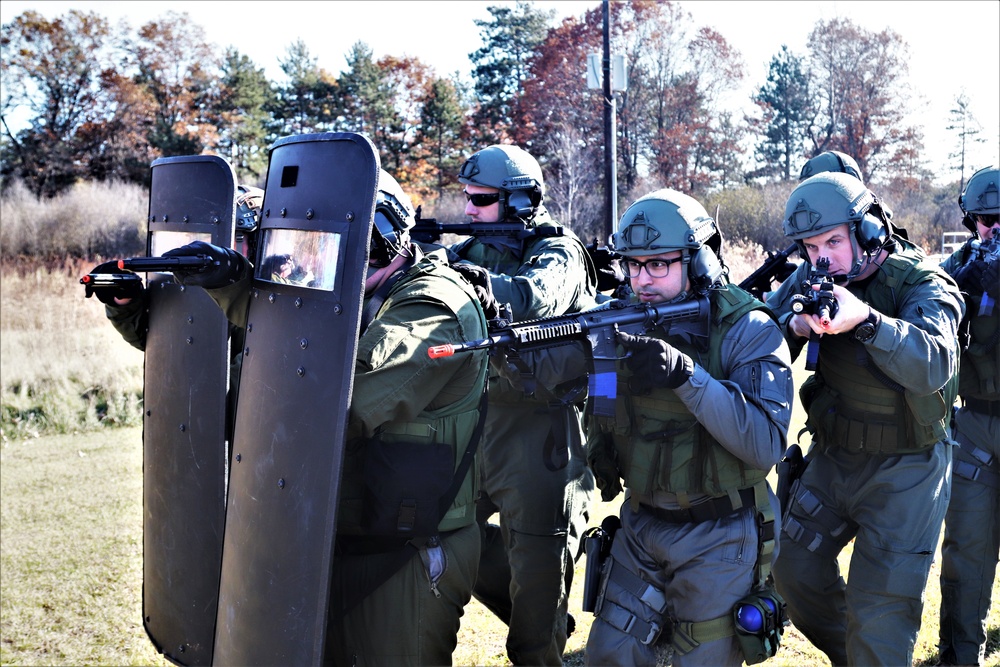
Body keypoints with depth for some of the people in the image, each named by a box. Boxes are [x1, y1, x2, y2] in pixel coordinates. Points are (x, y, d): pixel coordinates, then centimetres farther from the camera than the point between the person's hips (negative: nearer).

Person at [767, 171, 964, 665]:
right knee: (794, 571, 15)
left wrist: (865, 319, -51)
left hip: (905, 471, -6)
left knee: (879, 612, -6)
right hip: (832, 456, 6)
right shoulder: (811, 281, -3)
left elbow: (934, 365, -36)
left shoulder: (920, 284, -19)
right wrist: (795, 327, -28)